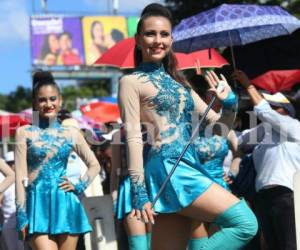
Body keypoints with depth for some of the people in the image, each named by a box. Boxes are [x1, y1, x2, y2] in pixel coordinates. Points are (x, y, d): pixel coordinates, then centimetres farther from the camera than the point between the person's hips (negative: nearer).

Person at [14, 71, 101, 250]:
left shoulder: (71, 133, 9)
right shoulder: (25, 133, 3)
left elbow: (94, 165, 19)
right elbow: (20, 176, -1)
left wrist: (79, 187, 3)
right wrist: (21, 215, -6)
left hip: (65, 204, 3)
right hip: (38, 204, -3)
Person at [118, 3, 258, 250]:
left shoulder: (177, 81, 22)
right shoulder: (131, 82, 0)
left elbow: (218, 123, 22)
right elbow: (133, 137, -8)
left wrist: (229, 103, 0)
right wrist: (139, 191, -14)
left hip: (188, 168, 8)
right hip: (167, 170, -8)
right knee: (245, 222, -17)